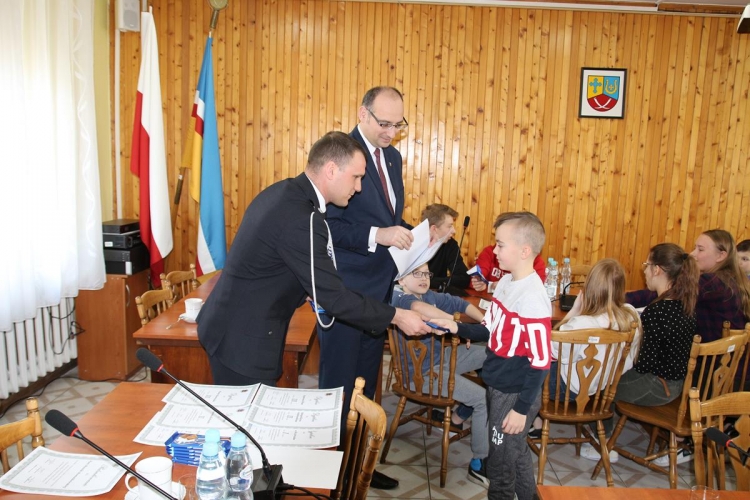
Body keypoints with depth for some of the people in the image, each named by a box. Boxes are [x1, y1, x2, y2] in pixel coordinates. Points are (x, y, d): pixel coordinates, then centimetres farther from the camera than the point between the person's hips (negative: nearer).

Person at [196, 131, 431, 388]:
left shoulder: (283, 192, 3)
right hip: (242, 339, -10)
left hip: (234, 327, 10)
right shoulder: (300, 219, -27)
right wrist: (396, 316, -13)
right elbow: (333, 297, -23)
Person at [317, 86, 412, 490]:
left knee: (366, 384, 19)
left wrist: (407, 236, 0)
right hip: (345, 289, -8)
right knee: (339, 385, 7)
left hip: (379, 287, 8)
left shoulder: (392, 156, 10)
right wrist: (377, 236, -29)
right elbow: (325, 224, -20)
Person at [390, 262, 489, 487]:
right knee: (485, 399, -15)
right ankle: (479, 464, -3)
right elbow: (418, 307, -41)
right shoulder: (397, 298, -19)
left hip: (441, 357, 9)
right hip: (421, 371, -9)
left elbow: (460, 304, 11)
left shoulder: (431, 296, 7)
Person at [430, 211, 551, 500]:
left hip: (516, 393, -8)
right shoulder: (505, 282, 2)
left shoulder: (533, 299, -24)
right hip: (497, 386, 8)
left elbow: (540, 362, -21)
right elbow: (489, 331, 11)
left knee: (501, 464, 10)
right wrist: (457, 328, -3)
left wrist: (522, 408, -18)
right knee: (516, 452, 25)